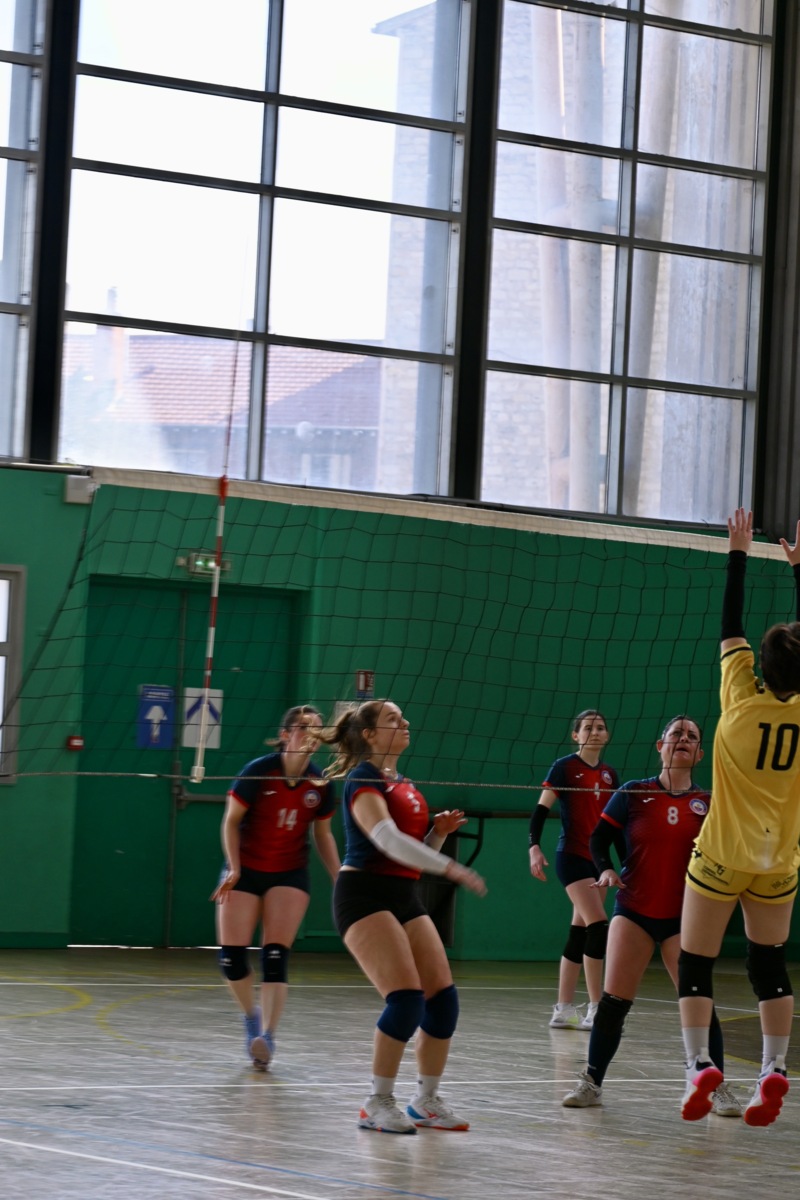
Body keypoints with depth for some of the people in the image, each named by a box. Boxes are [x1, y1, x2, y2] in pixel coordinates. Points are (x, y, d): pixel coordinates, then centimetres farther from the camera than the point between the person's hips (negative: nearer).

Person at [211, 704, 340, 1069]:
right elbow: (231, 821, -6)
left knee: (276, 956, -13)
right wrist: (234, 868, -16)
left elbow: (323, 835, 9)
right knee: (232, 956, -7)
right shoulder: (258, 771, -14)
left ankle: (266, 1038, -18)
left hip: (289, 874, 1)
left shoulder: (320, 784, -4)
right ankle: (252, 1016, 20)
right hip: (247, 871, -1)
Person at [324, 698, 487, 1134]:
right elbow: (386, 838, -25)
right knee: (406, 997, -19)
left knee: (443, 997, 0)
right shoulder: (363, 779, -9)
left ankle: (427, 1101, 13)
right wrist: (450, 868, -32)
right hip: (365, 894, -8)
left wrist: (440, 830, 2)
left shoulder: (404, 784, 17)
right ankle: (377, 1105, -9)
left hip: (404, 897, 8)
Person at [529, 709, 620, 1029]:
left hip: (598, 859, 7)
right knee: (598, 927, -18)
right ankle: (595, 1010, -16)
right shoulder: (564, 767, -5)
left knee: (580, 936, 7)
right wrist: (534, 846, -23)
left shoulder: (609, 774, 12)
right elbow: (542, 808, -10)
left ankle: (564, 1009, 12)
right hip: (572, 856, -7)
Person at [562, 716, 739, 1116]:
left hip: (683, 917, 0)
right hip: (634, 910, 0)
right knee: (613, 1000, -5)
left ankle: (717, 1087, 8)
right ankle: (592, 1081, 7)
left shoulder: (708, 803, 3)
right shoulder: (632, 794, 1)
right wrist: (606, 869, -13)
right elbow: (599, 837, 4)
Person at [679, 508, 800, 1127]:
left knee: (696, 964, 3)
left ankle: (699, 1064, -10)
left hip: (720, 859, -3)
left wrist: (739, 553, 3)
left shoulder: (742, 701, -13)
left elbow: (731, 627, -4)